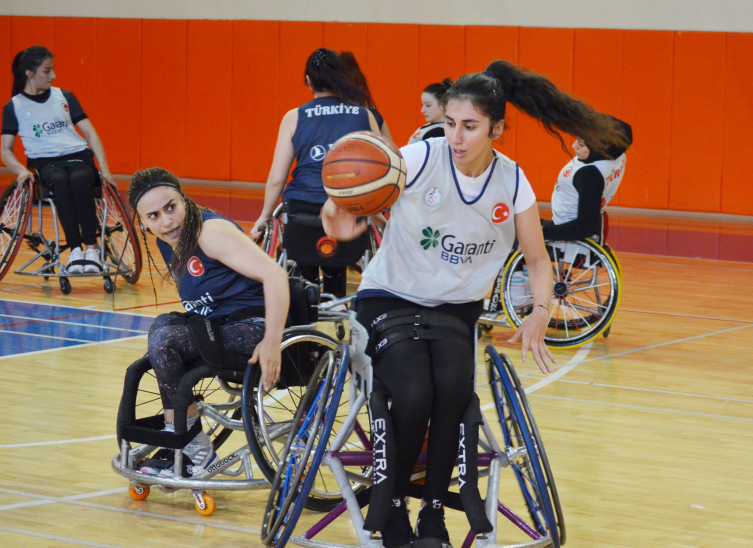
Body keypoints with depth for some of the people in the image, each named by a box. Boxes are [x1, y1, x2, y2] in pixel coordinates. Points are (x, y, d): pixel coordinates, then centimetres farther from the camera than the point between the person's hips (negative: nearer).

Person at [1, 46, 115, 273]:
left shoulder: (65, 97, 16)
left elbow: (90, 133, 12)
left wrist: (104, 169, -2)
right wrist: (21, 170, -13)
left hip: (79, 157, 2)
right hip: (45, 163, -2)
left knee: (79, 180, -36)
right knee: (61, 182, -39)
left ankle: (92, 247, -35)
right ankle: (75, 249, -39)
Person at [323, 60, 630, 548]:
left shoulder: (512, 183, -7)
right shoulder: (421, 159, -17)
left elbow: (538, 259, 3)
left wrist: (540, 314, -16)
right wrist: (340, 218, -54)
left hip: (457, 306, 2)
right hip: (391, 298, -2)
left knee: (454, 385, -29)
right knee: (413, 394, -28)